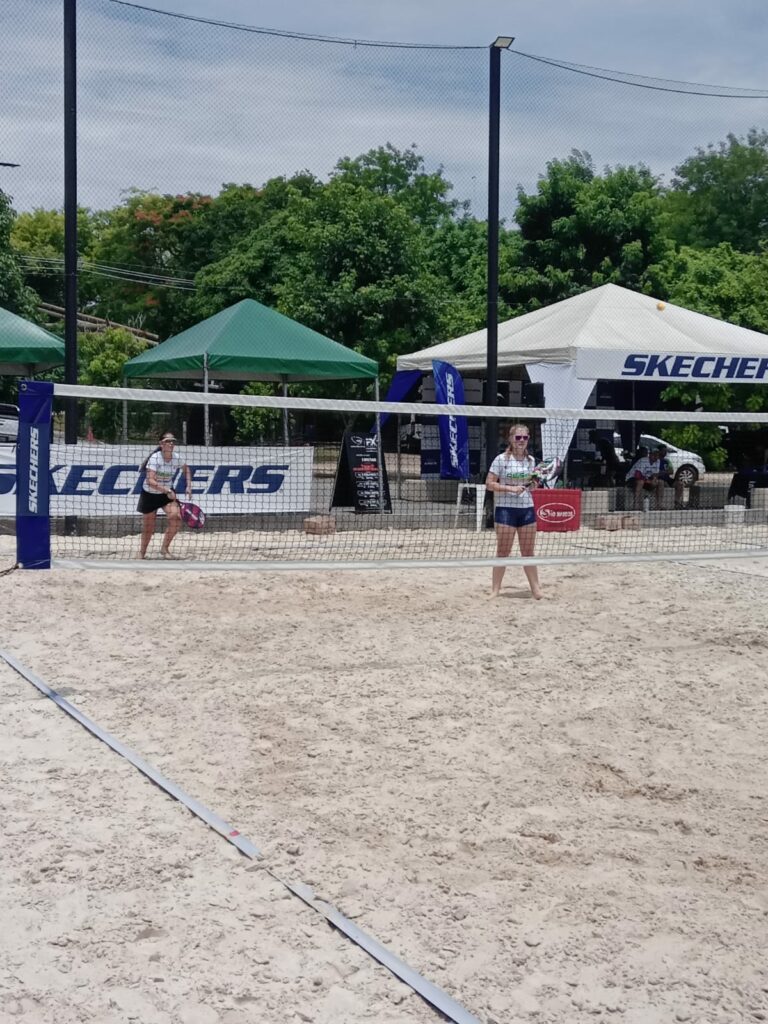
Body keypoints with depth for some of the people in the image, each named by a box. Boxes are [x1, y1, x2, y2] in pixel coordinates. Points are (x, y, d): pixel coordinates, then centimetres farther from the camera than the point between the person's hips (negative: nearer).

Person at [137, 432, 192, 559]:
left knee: (176, 517, -21)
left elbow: (186, 469, 14)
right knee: (148, 527, 6)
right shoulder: (155, 458, -25)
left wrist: (189, 486, 3)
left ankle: (164, 548, -3)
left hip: (168, 493, 3)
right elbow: (150, 481, -33)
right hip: (149, 494, -3)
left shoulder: (177, 458, -10)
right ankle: (142, 552, 32)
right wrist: (167, 491, -39)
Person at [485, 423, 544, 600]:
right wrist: (510, 488, -20)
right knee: (503, 552, 0)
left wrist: (534, 484, -1)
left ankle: (535, 589, 16)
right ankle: (495, 590, 8)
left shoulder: (530, 460, 10)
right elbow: (489, 484, -9)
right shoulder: (501, 459, -6)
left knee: (528, 552, 9)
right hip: (506, 509, -4)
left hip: (527, 509, 4)